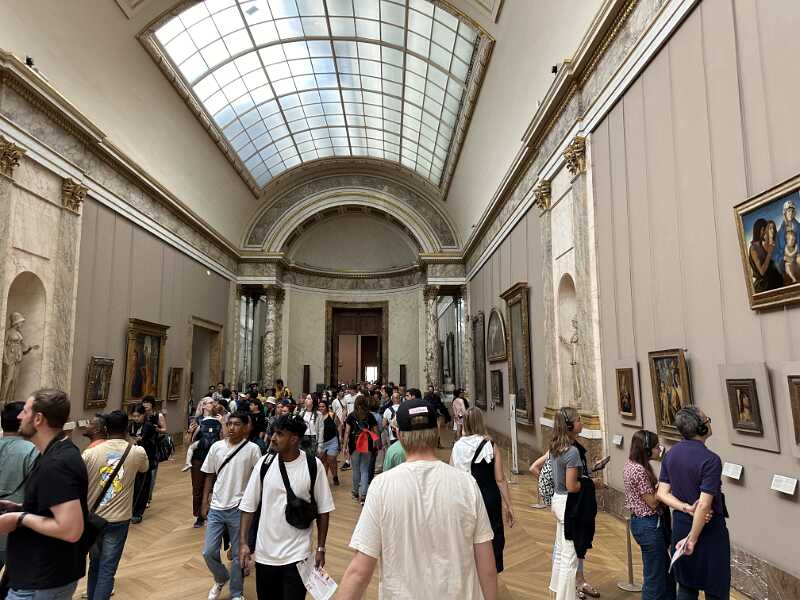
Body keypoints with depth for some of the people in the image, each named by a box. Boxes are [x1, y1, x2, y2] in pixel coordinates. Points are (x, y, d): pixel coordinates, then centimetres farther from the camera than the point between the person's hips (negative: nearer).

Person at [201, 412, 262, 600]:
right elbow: (209, 477, 9)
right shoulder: (216, 447, 0)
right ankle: (221, 579, 38)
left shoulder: (252, 449, -10)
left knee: (237, 555, 8)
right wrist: (205, 503, 6)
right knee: (209, 552, 8)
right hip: (216, 508, 3)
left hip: (239, 509, -3)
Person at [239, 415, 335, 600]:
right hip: (264, 553, 3)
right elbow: (249, 506, 1)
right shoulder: (264, 463, -6)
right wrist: (243, 542, -4)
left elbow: (323, 510, -3)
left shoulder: (313, 466, -11)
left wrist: (321, 548, -2)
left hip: (297, 555, -3)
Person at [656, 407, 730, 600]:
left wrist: (687, 508, -11)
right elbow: (704, 505, -23)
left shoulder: (670, 454, 0)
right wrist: (692, 539, -17)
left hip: (680, 525, 6)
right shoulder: (710, 460, -22)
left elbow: (662, 493, -1)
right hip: (709, 529, -6)